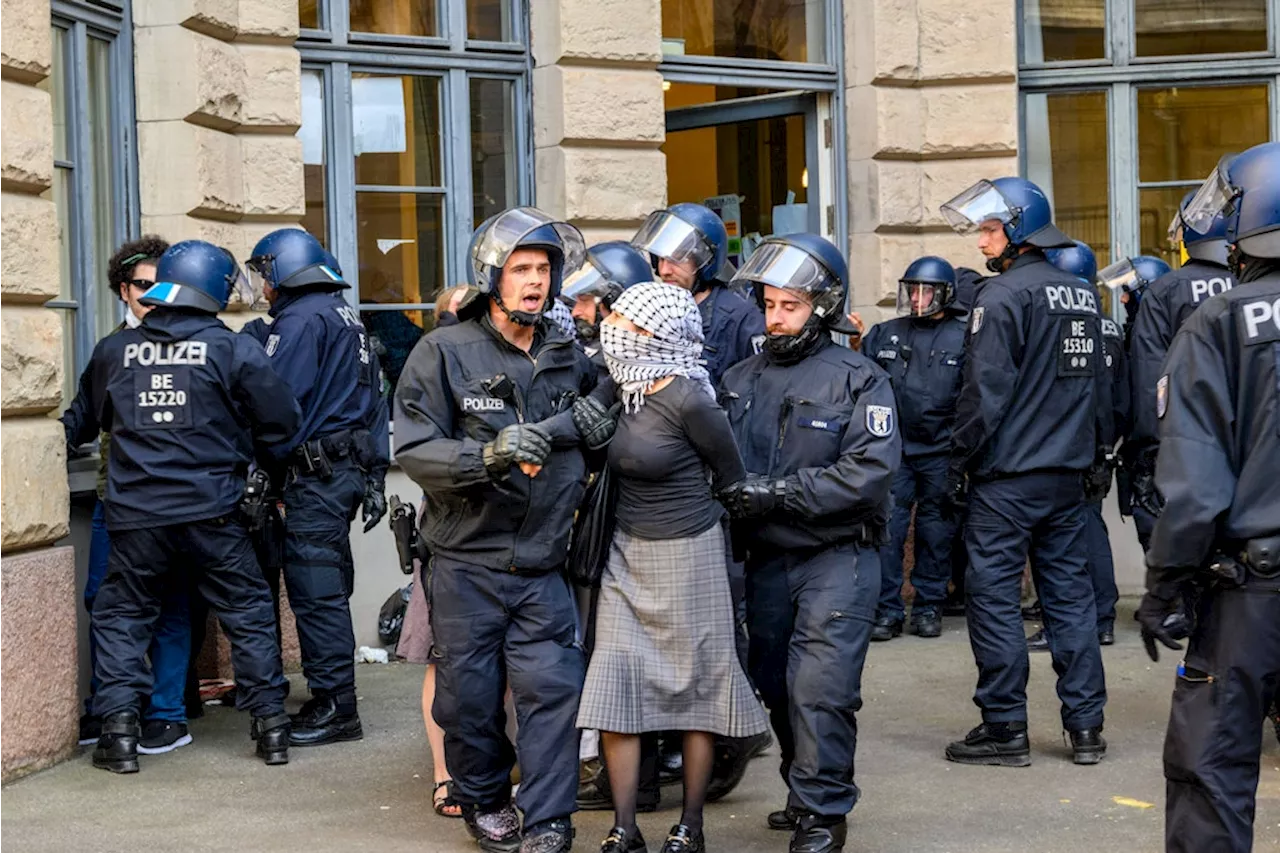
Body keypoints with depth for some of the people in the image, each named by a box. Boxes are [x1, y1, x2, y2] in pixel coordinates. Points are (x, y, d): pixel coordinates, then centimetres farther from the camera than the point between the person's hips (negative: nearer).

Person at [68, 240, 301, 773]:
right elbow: (281, 421, -3)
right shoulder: (234, 350, -6)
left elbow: (92, 419, 19)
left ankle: (119, 730, 7)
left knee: (121, 615, 15)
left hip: (135, 514, 2)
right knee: (248, 613, 11)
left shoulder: (113, 351, 4)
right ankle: (271, 724, 12)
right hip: (211, 511, -1)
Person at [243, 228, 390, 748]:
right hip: (352, 466, 10)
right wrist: (374, 472, 21)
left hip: (316, 471, -10)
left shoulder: (301, 320, -11)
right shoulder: (347, 316, 19)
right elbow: (374, 400, 20)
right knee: (330, 584, 14)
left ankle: (335, 707, -4)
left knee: (316, 589, -7)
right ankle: (333, 700, 19)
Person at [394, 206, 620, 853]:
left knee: (552, 688, -5)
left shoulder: (569, 358, 8)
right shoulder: (444, 353, -4)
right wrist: (489, 455, -26)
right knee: (470, 693, 6)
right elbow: (414, 452, -11)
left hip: (542, 564, 2)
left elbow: (601, 428, 23)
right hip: (466, 563, -2)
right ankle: (484, 801, 28)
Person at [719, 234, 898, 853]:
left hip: (837, 556, -5)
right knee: (778, 687, 13)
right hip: (766, 559, 5)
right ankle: (805, 794, 29)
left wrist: (779, 492, -21)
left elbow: (871, 470, -17)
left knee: (820, 690, -10)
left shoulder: (858, 380, -6)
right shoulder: (740, 381, 10)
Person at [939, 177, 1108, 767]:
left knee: (993, 594, 0)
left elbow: (984, 393, -15)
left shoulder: (1002, 296, -12)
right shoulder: (1082, 295, 12)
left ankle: (1005, 728, 3)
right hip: (1068, 473, 8)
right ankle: (1085, 725, 12)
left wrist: (958, 464, -7)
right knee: (1070, 591, 10)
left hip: (1008, 475, -8)